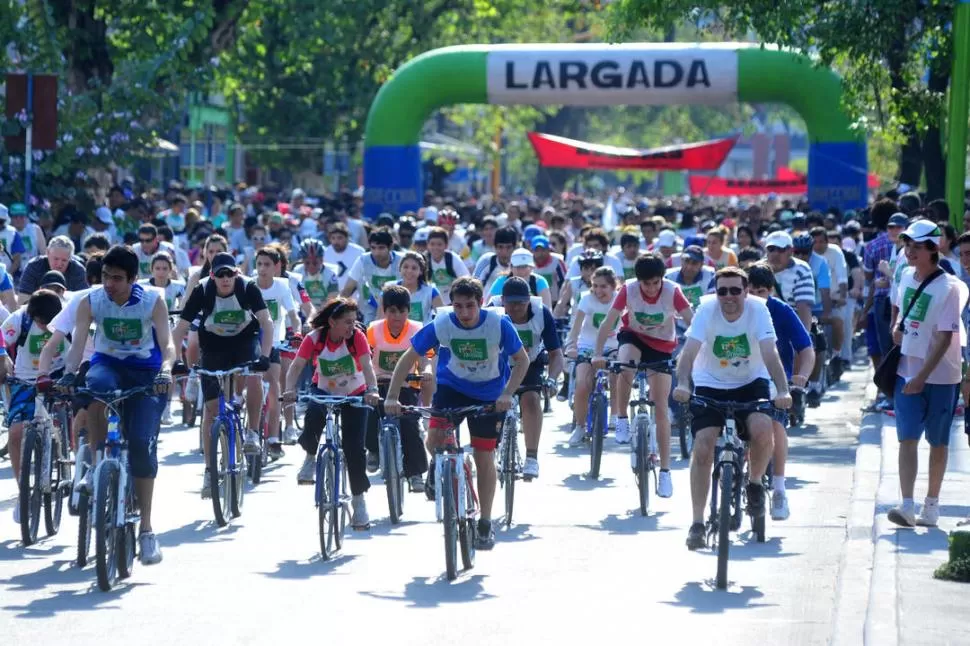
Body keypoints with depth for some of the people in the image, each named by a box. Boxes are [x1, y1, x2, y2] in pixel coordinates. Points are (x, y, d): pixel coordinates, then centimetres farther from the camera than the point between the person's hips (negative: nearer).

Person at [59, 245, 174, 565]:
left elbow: (167, 344, -20)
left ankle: (146, 529, -6)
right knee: (94, 388, -38)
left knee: (142, 443, -15)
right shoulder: (90, 301, -10)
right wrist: (69, 373, -38)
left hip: (146, 371, -1)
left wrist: (165, 370, -41)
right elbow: (78, 342, -18)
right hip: (107, 364, 1)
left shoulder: (152, 301, -13)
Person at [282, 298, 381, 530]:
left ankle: (359, 501, 7)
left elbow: (367, 366, -29)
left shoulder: (357, 337, -19)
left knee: (355, 448, -7)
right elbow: (297, 365, -23)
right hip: (324, 391, 0)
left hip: (355, 395, 0)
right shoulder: (314, 338, -18)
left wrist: (372, 390, -48)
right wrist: (290, 389, -42)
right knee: (313, 416, -34)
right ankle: (311, 457, -4)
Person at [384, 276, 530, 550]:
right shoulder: (441, 325, -21)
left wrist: (507, 393, -27)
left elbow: (522, 360, -13)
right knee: (434, 440, -23)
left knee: (484, 458, 0)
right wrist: (392, 396, -21)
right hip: (452, 386, 1)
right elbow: (409, 358, -13)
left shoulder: (499, 324, -23)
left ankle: (485, 523, 14)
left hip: (490, 395, -1)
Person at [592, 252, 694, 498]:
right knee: (625, 366, -36)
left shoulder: (672, 291, -24)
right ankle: (622, 420, -13)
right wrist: (598, 353, -33)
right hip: (633, 337, 0)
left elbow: (693, 323, -27)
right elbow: (608, 322, -23)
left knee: (661, 408, -3)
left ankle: (665, 471, 2)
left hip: (662, 347, 0)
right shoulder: (629, 289, -23)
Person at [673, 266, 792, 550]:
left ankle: (755, 483, 3)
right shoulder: (707, 309, -20)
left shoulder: (758, 309, -19)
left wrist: (782, 391, -42)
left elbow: (770, 354, -27)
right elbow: (689, 350, -29)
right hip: (710, 385, 0)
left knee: (762, 429, -27)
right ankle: (697, 523, -3)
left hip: (751, 382, 0)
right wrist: (682, 384, -47)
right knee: (702, 449, -12)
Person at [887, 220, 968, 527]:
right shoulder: (907, 277, 3)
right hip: (907, 371, 5)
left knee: (938, 442, 9)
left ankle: (931, 505, 18)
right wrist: (896, 326, 4)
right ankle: (907, 505, -13)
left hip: (939, 376, -5)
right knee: (907, 439, -6)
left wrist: (923, 376, -24)